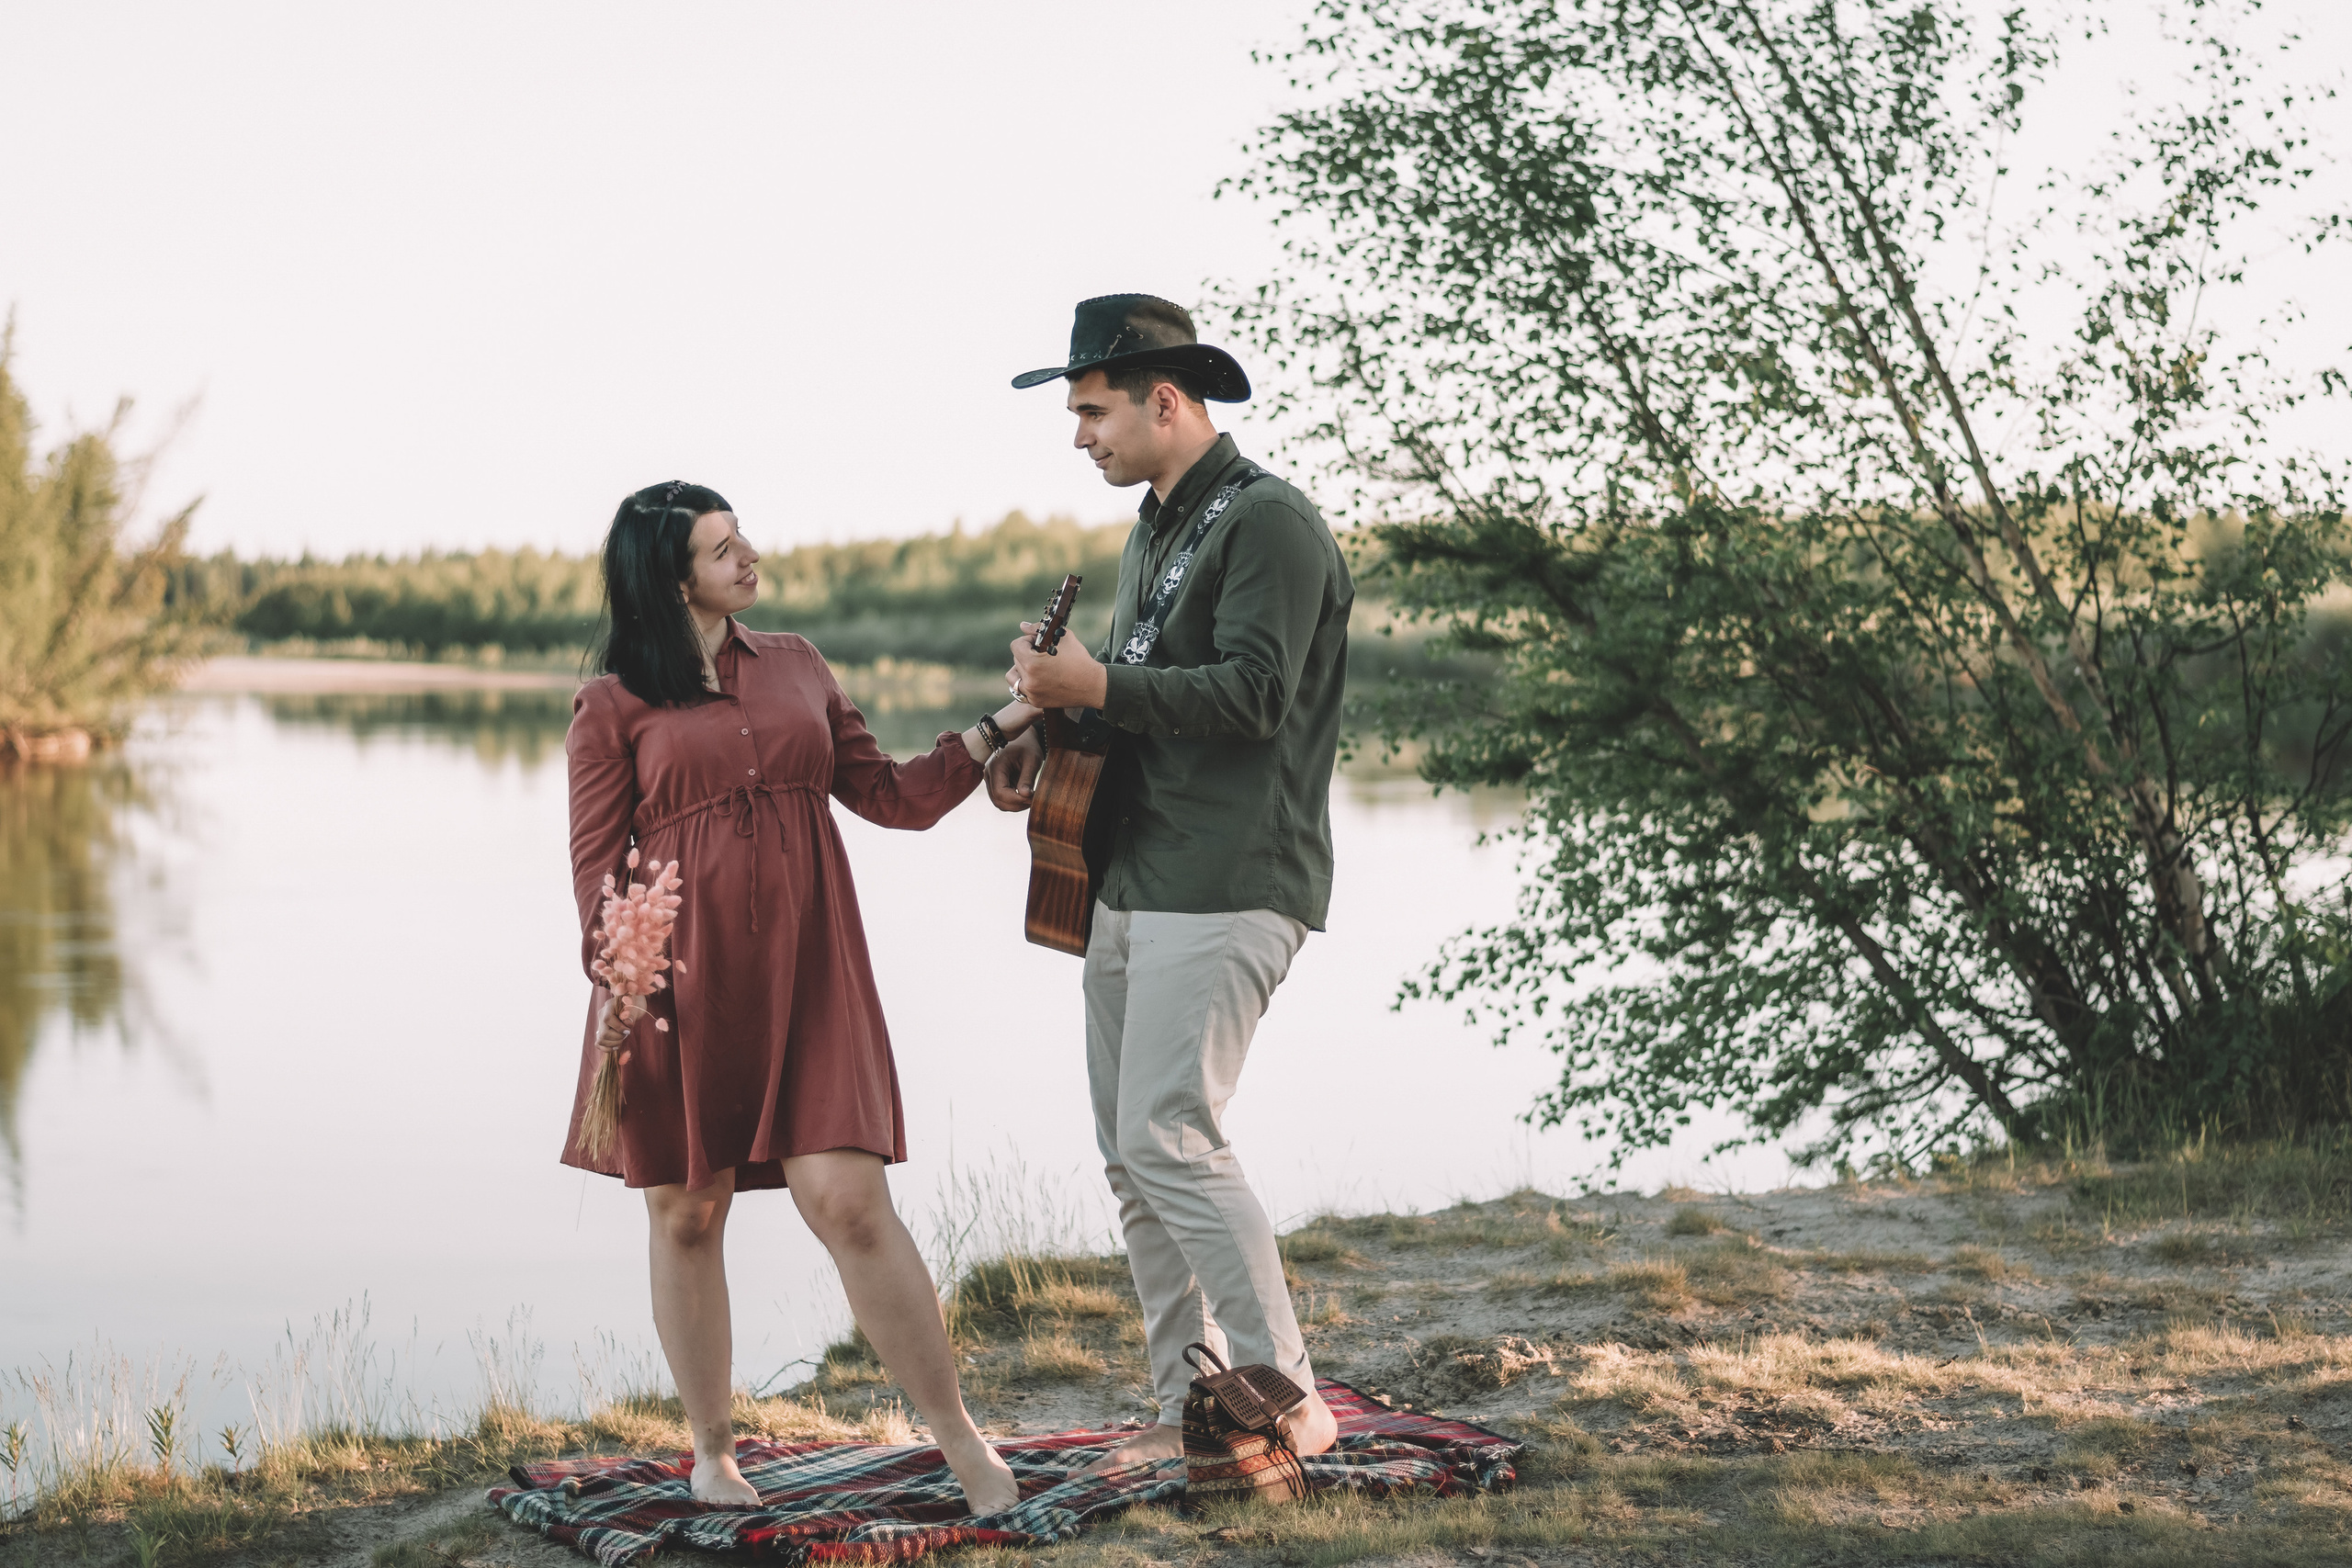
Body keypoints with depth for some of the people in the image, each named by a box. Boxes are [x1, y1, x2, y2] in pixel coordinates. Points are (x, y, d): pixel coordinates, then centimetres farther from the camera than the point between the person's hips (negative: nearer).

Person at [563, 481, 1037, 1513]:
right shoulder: (614, 706, 4)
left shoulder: (796, 667, 15)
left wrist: (999, 727, 8)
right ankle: (711, 1453, 21)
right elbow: (596, 858, 1)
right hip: (680, 986, -1)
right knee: (686, 1214, 6)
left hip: (804, 975, 1)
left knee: (847, 1198, -10)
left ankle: (960, 1439, -3)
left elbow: (891, 797, 16)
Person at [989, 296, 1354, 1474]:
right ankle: (1189, 1409, 16)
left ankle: (1286, 1403, -7)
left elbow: (1252, 695, -19)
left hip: (1224, 889, -10)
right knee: (1131, 1154, 9)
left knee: (1170, 1136, -15)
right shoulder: (1156, 530, 20)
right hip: (1129, 882, 10)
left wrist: (1094, 686, -19)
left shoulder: (1269, 523, -9)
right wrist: (1053, 739, 10)